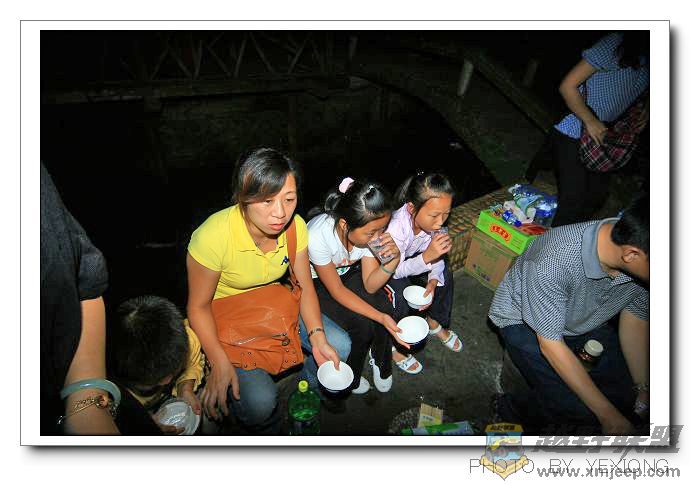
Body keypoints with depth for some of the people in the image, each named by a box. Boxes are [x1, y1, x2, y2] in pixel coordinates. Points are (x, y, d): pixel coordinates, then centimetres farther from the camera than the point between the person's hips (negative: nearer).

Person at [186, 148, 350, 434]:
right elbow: (198, 306, -19)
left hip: (273, 304, 5)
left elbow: (304, 286, -6)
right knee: (259, 400, -24)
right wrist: (219, 363, -31)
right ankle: (268, 432, 14)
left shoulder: (295, 226, -16)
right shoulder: (213, 236, -31)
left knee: (338, 345, -11)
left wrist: (317, 336, -21)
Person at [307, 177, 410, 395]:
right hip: (316, 284, -4)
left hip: (348, 272, 5)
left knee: (384, 304, -20)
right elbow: (336, 290, -26)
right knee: (361, 326, -23)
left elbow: (370, 285, -19)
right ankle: (349, 377, 8)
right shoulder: (318, 236, -37)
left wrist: (392, 260, -38)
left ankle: (380, 362, 9)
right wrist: (381, 318, -33)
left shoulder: (370, 230, -23)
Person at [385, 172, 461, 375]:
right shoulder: (395, 227, -43)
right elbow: (395, 271, -32)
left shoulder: (432, 222, -24)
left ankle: (435, 323, 21)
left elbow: (436, 258, -9)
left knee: (445, 275, -5)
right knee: (401, 292, -28)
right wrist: (427, 256, -47)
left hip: (408, 259, 6)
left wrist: (433, 282, -29)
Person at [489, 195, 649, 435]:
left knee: (627, 395, -6)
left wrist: (643, 389, -6)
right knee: (575, 406, -23)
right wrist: (608, 415, -28)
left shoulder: (640, 262, -22)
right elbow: (551, 345, -31)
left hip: (584, 320, 6)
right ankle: (514, 410, 5)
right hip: (524, 321, -6)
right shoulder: (555, 260, -41)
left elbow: (635, 320, -2)